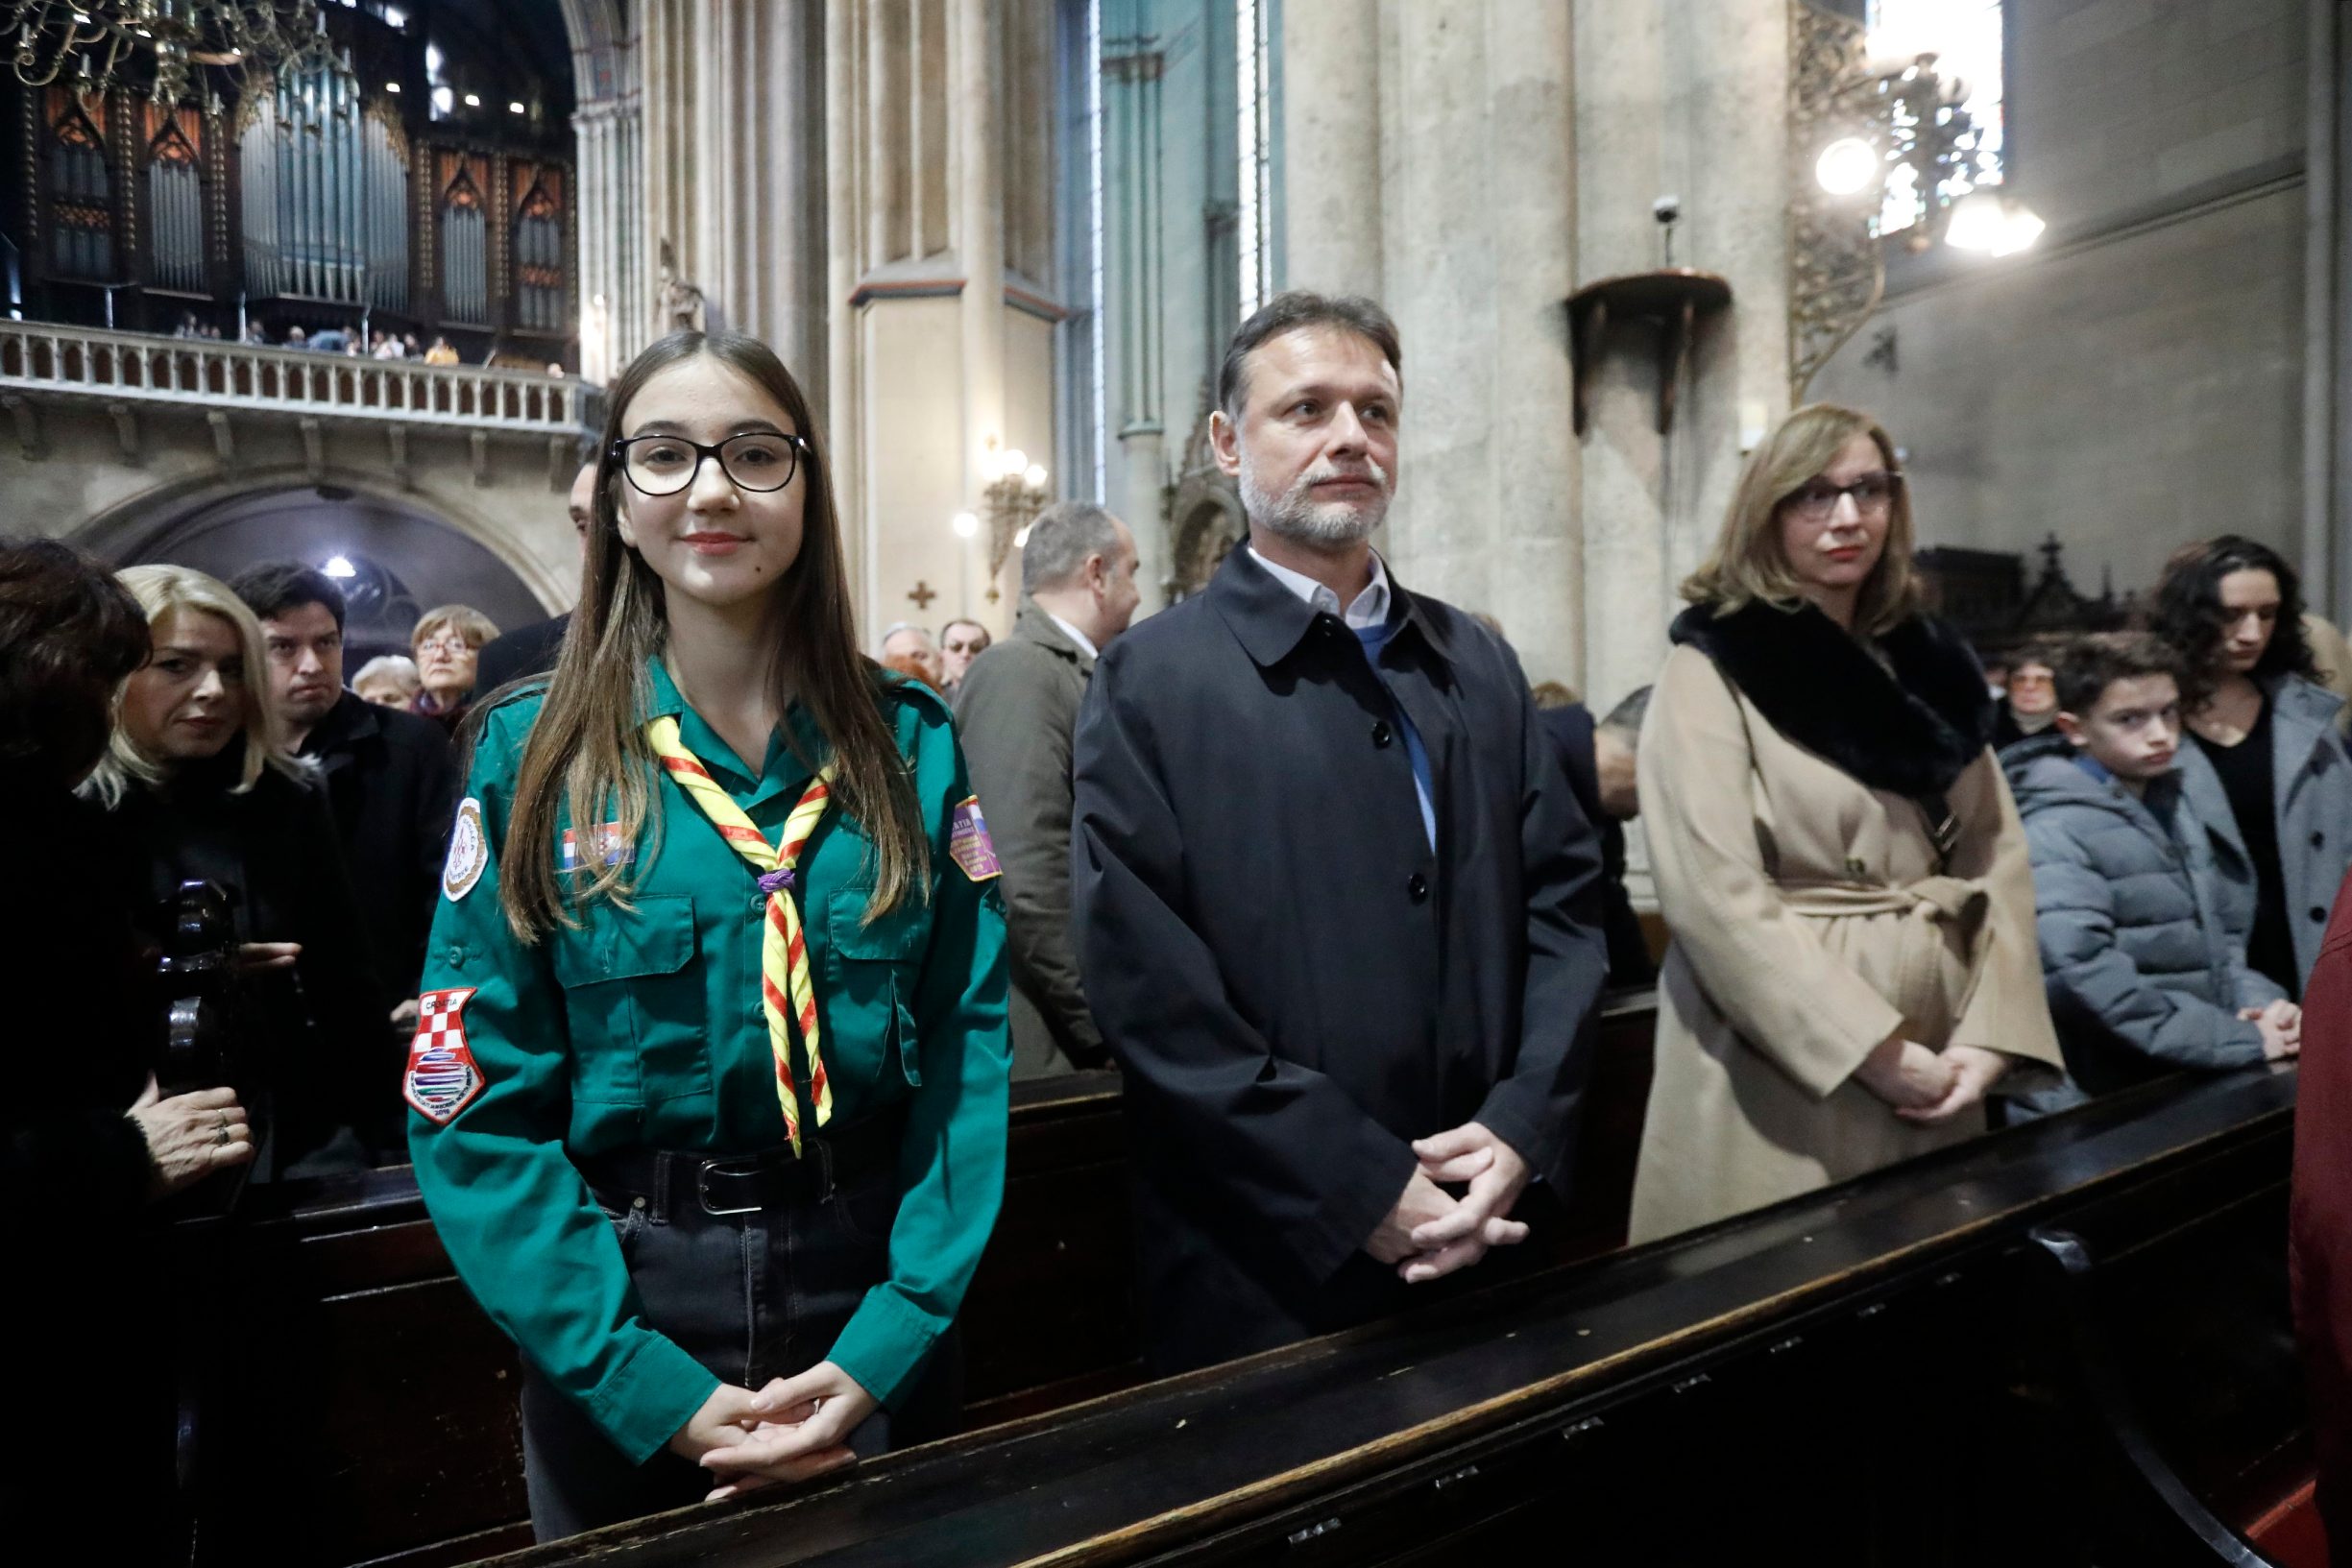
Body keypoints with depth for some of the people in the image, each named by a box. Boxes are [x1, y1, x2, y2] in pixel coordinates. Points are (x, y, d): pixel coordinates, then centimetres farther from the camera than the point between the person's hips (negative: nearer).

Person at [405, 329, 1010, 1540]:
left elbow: (967, 1045, -7)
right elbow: (480, 1101, -8)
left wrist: (889, 1344, -14)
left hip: (873, 1314, 1)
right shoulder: (531, 753, -7)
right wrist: (648, 1385, -14)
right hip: (625, 1309, -1)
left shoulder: (913, 744, -5)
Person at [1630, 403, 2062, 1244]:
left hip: (1937, 1065, 6)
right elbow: (1716, 897, -17)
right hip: (1784, 1076, -6)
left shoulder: (1927, 665, 10)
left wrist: (1991, 1035, -6)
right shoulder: (1712, 672, -8)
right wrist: (1876, 1052, -17)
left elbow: (1999, 857, 6)